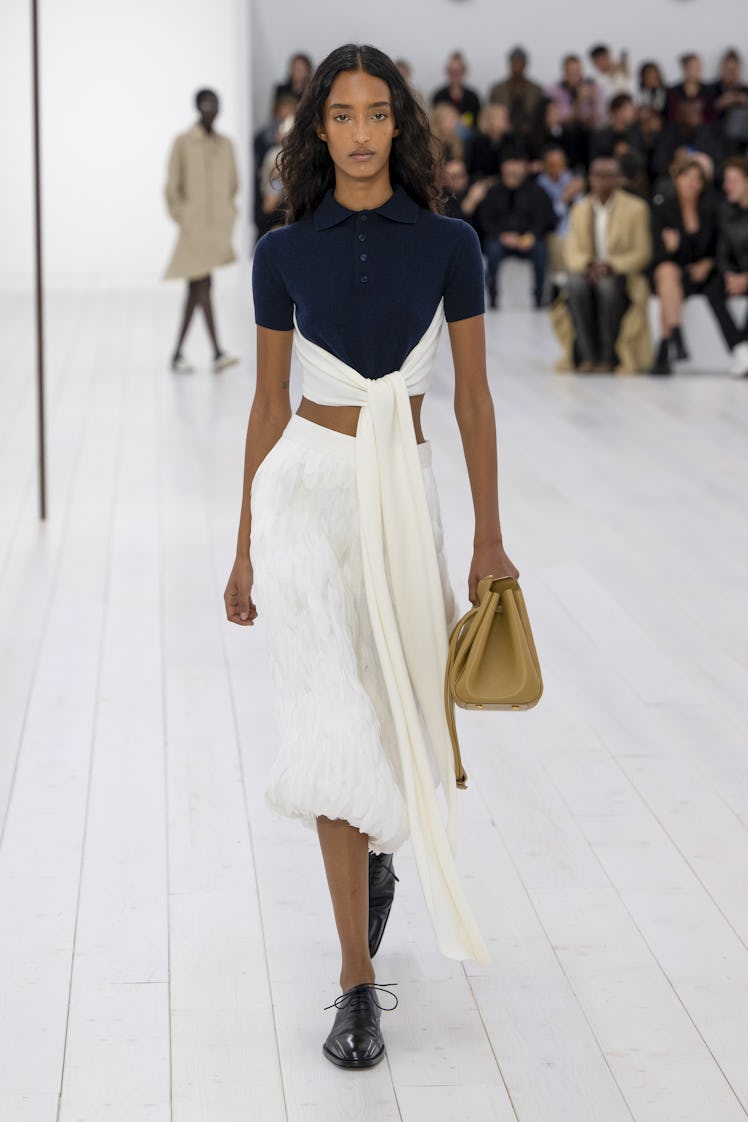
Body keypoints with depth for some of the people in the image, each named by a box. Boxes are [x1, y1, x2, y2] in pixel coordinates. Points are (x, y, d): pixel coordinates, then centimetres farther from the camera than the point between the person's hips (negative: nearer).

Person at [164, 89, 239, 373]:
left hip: (218, 227, 6)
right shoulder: (183, 143, -4)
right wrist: (182, 218, -7)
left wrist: (227, 213, 13)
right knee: (202, 287, -12)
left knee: (196, 289, 10)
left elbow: (233, 184, 22)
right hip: (194, 227, -6)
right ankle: (217, 353, -17)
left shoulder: (225, 145, 11)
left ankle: (178, 353, 17)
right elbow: (172, 186, -3)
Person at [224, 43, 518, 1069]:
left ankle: (372, 848, 47)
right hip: (307, 491, -1)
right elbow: (269, 403, 7)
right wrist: (245, 549, 9)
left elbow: (472, 394, 4)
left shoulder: (447, 244, 1)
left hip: (404, 493, 1)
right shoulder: (286, 252, 1)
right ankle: (357, 983, 0)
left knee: (397, 711, 11)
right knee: (338, 721, -6)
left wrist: (489, 536, 4)